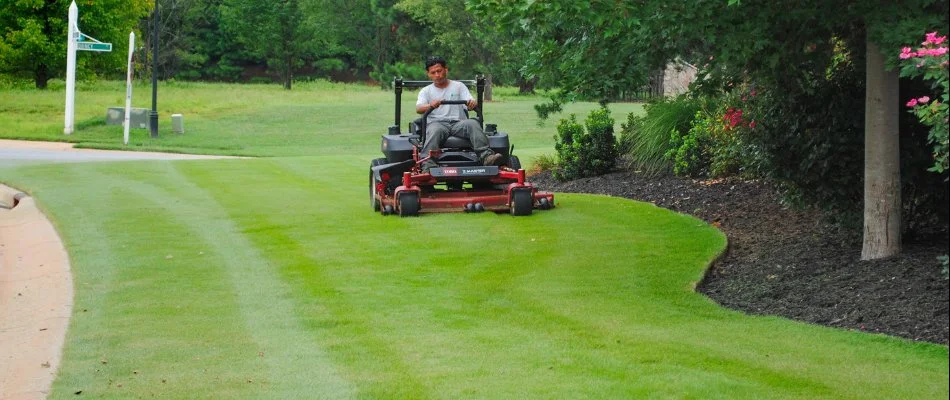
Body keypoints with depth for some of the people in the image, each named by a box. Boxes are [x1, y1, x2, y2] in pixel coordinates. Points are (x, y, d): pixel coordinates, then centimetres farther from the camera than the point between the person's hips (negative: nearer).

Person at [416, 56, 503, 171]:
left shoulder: (459, 86, 21)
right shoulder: (426, 91, 19)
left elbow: (470, 103, 7)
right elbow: (418, 108, -1)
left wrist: (473, 103, -21)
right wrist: (431, 105, -26)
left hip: (458, 123, 1)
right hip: (436, 123, -1)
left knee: (472, 124, -32)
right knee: (434, 131, -38)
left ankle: (487, 157, -51)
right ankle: (428, 168, -54)